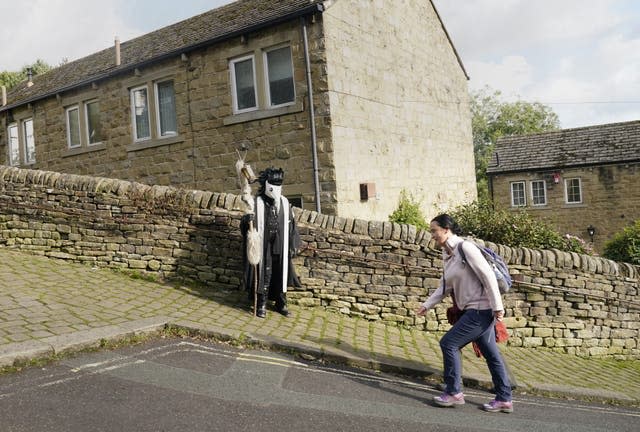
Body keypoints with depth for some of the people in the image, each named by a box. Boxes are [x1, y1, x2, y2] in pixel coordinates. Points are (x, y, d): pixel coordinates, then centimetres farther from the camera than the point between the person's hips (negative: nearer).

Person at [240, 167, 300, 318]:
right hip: (264, 246, -3)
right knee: (264, 274, 0)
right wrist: (247, 220, -26)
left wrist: (293, 245, 9)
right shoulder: (257, 203, -3)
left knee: (281, 275, 9)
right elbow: (245, 224, -2)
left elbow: (291, 225, 12)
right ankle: (261, 305, 12)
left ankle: (281, 303, 23)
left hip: (281, 247, 3)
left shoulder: (284, 203, 7)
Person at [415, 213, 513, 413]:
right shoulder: (448, 255, 11)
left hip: (481, 309, -9)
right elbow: (444, 287, 15)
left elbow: (488, 276, -18)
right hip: (473, 310, 9)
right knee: (491, 353, 13)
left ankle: (453, 393, 5)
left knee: (449, 343, -6)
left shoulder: (465, 248, -16)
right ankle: (504, 399, 23)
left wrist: (497, 307, -18)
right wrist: (427, 305, 8)